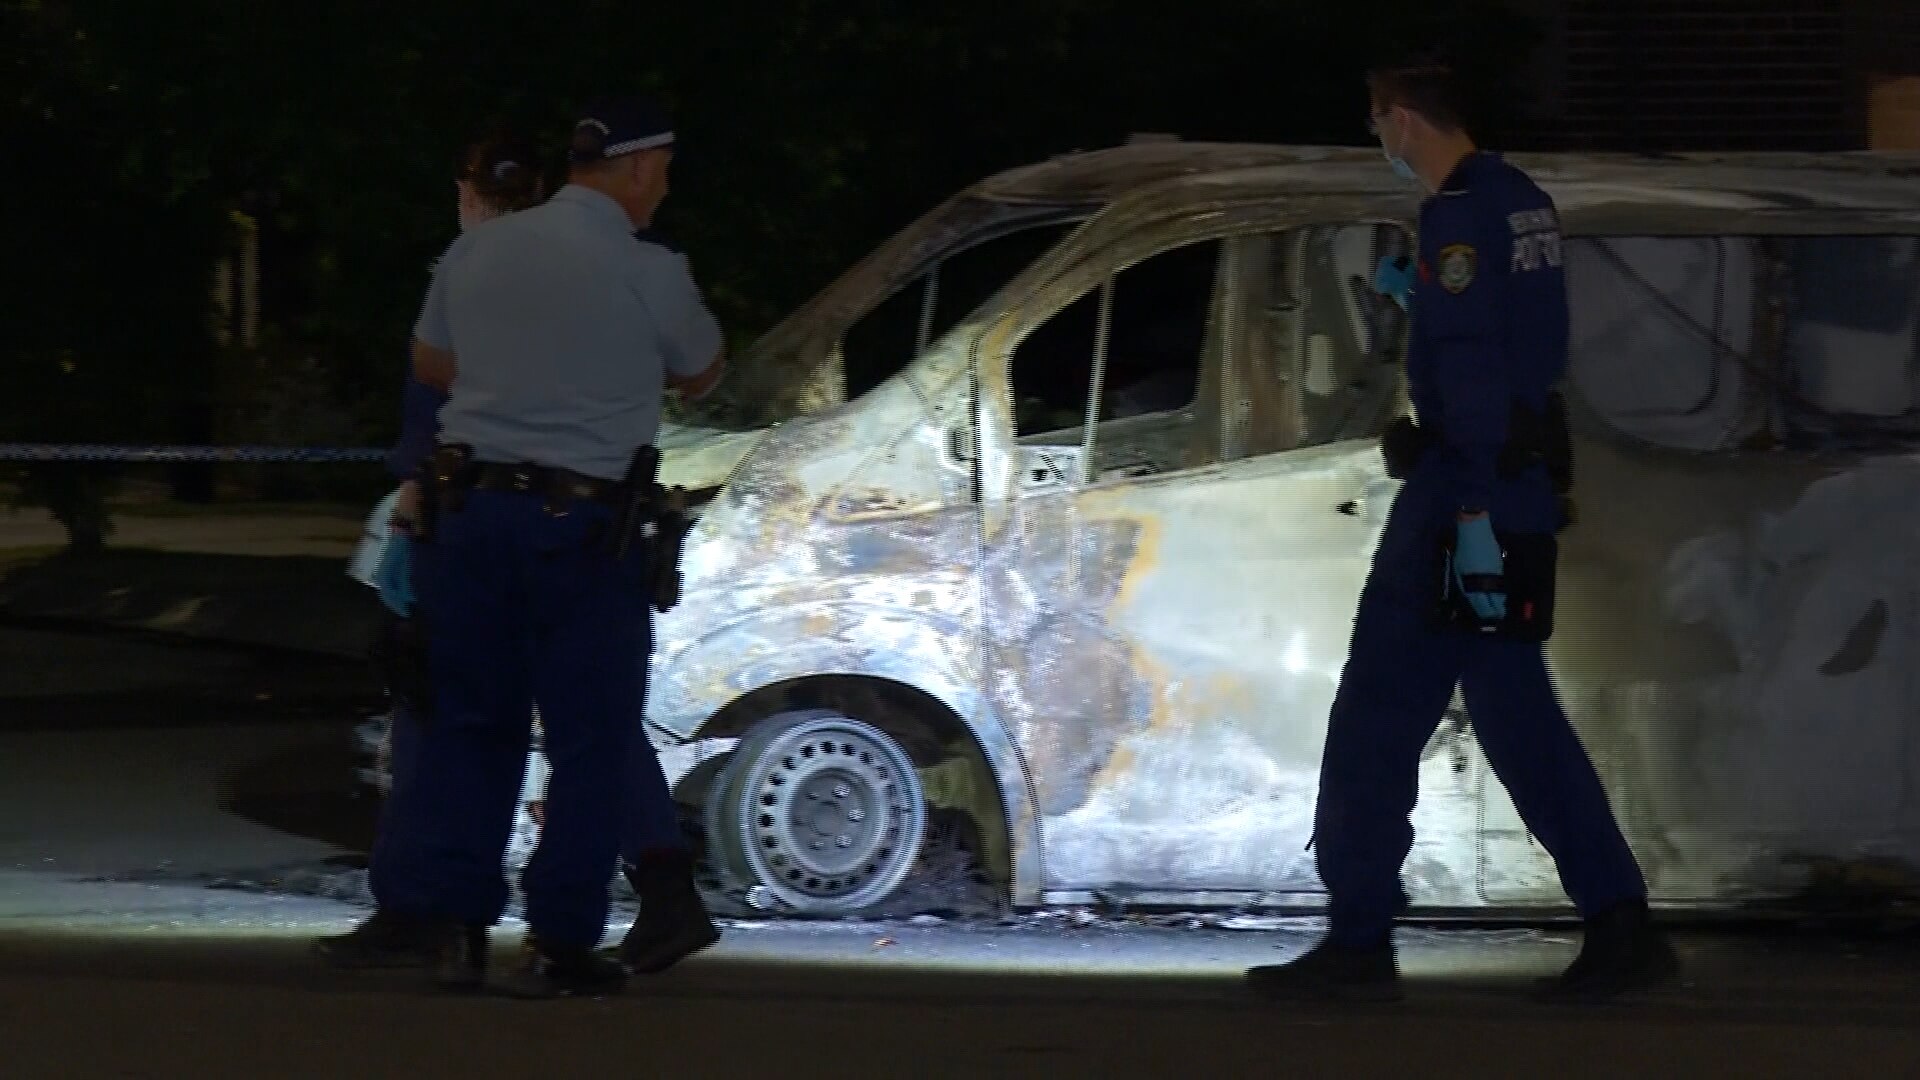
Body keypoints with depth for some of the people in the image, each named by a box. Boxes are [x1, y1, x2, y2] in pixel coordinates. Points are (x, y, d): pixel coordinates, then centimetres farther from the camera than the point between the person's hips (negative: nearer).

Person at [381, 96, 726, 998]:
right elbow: (700, 376, 9)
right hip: (581, 523, -5)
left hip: (471, 508, 5)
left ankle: (454, 925, 10)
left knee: (472, 724, 14)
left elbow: (429, 363, 21)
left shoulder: (478, 250, 5)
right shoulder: (649, 274, -9)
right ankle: (558, 947, 2)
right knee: (592, 737, 4)